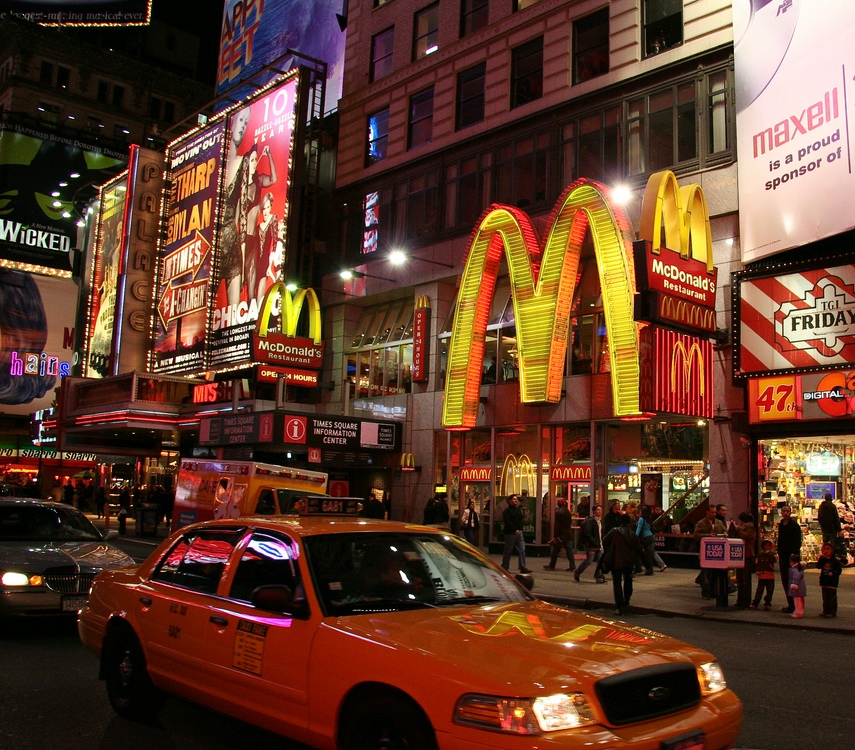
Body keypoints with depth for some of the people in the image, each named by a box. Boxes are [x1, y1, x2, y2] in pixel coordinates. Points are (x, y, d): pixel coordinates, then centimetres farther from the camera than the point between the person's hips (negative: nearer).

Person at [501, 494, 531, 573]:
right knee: (508, 551, 1)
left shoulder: (518, 510, 16)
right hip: (510, 533, -7)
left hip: (519, 533, 7)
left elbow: (521, 521, 15)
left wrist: (520, 529, -1)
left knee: (522, 550, -1)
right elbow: (508, 522, -15)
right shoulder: (507, 511, -6)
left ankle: (523, 567, 0)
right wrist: (515, 530, -20)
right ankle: (504, 568, 9)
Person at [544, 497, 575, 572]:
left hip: (561, 535, -6)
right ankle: (572, 566, 2)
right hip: (568, 534, 6)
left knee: (555, 551, 5)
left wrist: (555, 536, -13)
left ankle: (551, 566, 13)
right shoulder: (568, 512, 9)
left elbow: (557, 525, -16)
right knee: (569, 550, 6)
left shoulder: (558, 512, -14)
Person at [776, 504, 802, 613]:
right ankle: (790, 604, 18)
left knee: (791, 581, -6)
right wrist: (779, 553, 13)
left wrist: (794, 554, -22)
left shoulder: (795, 525, -8)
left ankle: (792, 606, -2)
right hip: (783, 556, 7)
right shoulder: (781, 525, 13)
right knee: (785, 581, 10)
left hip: (792, 556, -7)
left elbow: (798, 542, -13)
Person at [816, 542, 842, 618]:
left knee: (832, 597, -1)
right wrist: (820, 558, -16)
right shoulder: (822, 559, 6)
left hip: (832, 582, -5)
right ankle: (825, 611, 22)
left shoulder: (835, 560, -9)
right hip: (824, 581, 6)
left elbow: (839, 570, -10)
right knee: (825, 597, 13)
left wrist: (832, 573, -26)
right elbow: (818, 566, -6)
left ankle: (832, 612, 4)